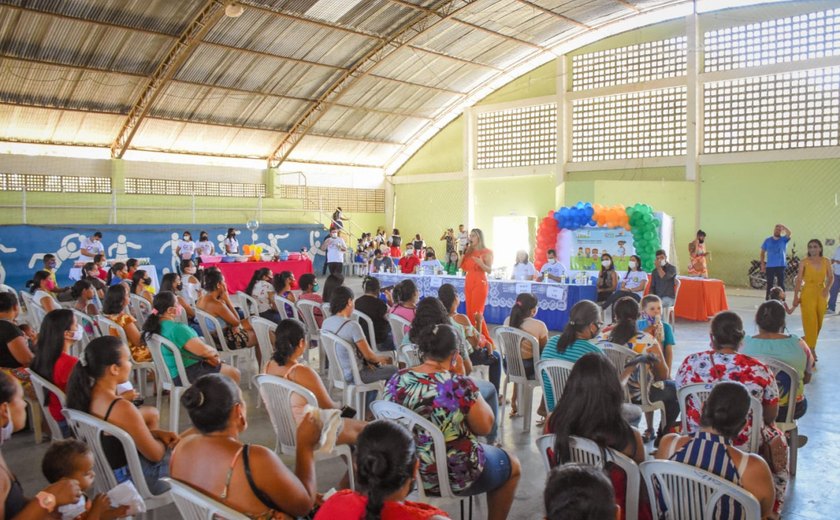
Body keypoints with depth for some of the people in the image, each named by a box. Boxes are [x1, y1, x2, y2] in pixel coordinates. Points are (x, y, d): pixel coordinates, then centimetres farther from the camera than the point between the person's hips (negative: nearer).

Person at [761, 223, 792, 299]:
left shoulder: (783, 239, 1)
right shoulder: (767, 240, 6)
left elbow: (789, 233, -21)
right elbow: (763, 252, 9)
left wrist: (782, 226, -19)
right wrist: (762, 264, 4)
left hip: (780, 265, -1)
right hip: (769, 266, 1)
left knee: (781, 283, 1)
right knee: (769, 283, 8)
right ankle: (767, 299, 15)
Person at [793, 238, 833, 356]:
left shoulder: (826, 261, 1)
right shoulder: (804, 262, -5)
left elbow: (831, 277, 7)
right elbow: (798, 280, -5)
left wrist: (827, 288, -12)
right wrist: (796, 296, -8)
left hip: (821, 294, 3)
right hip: (808, 294, -3)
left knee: (819, 323, 11)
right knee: (810, 322, -7)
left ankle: (810, 344, 30)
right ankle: (811, 349, -4)